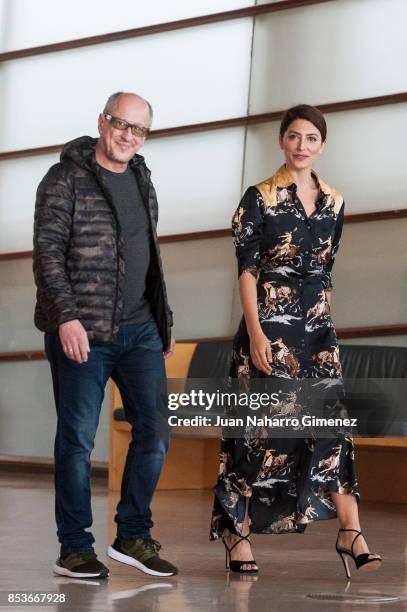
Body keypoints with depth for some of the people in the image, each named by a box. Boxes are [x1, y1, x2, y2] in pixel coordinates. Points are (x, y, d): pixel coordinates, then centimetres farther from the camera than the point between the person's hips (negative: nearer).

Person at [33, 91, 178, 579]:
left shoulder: (141, 179, 16)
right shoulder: (66, 178, -5)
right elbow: (47, 251, -11)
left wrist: (162, 321, 20)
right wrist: (66, 317, -21)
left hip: (140, 331, 6)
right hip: (81, 332, -6)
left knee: (154, 432, 4)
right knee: (78, 439, 0)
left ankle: (133, 538, 17)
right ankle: (74, 549, 9)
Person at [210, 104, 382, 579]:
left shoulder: (334, 202, 11)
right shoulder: (259, 197, -3)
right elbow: (246, 269, -8)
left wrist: (323, 321, 14)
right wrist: (255, 333, -15)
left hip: (317, 325, 5)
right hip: (270, 322, -4)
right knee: (262, 424, -3)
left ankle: (350, 533, -4)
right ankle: (237, 534, 6)